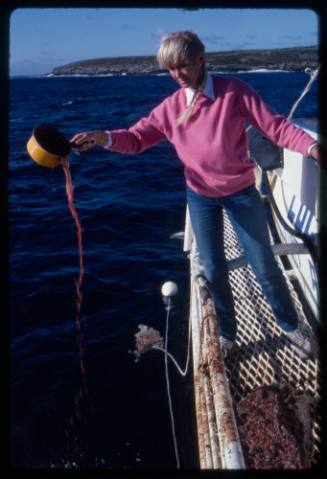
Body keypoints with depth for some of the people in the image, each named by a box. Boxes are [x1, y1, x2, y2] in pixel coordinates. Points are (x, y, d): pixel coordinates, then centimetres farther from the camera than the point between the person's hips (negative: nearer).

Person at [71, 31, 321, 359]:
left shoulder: (233, 90, -13)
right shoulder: (171, 106, -5)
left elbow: (273, 125, -14)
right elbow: (137, 137, -6)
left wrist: (310, 146, -28)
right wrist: (104, 137, -26)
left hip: (241, 191, -2)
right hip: (200, 196, 3)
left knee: (264, 264, 7)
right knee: (213, 270, 11)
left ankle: (290, 325, 32)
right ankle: (226, 334, 33)